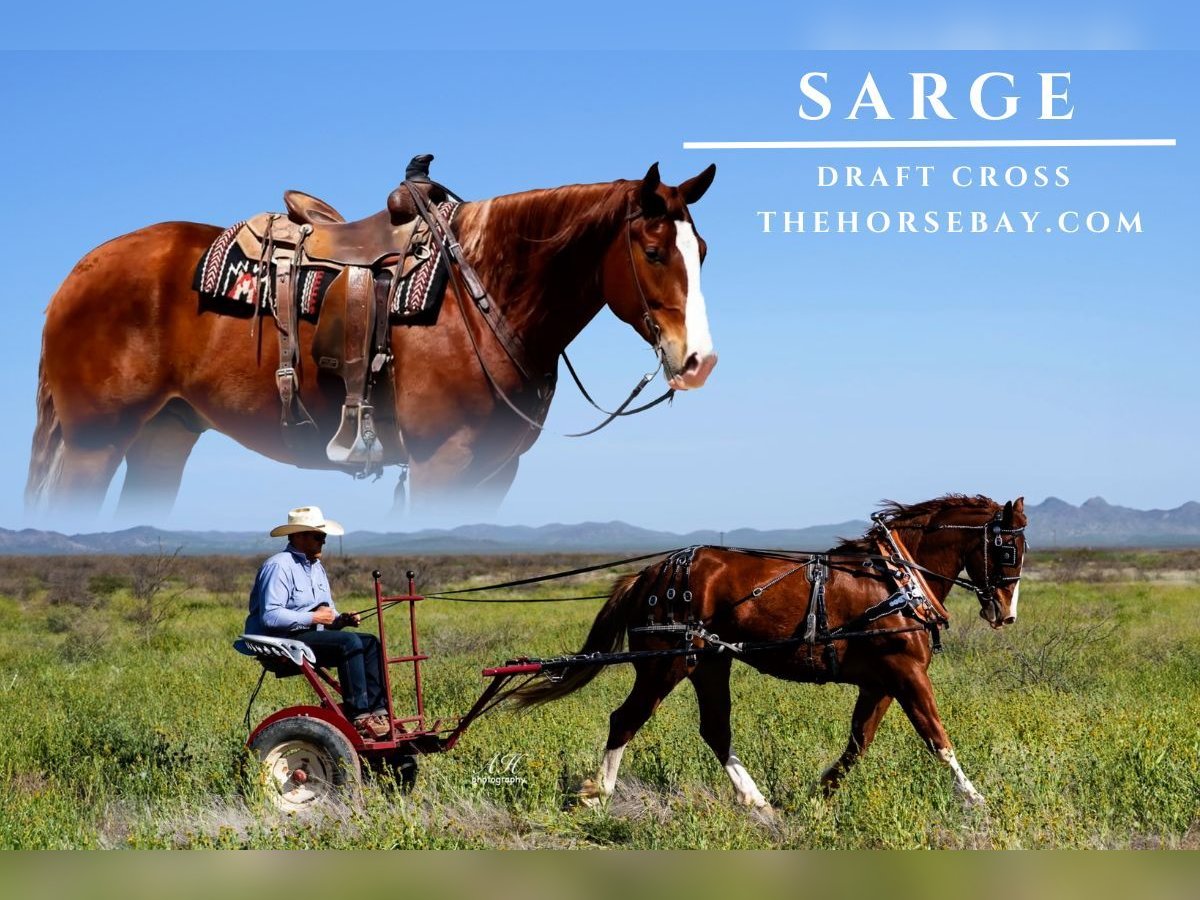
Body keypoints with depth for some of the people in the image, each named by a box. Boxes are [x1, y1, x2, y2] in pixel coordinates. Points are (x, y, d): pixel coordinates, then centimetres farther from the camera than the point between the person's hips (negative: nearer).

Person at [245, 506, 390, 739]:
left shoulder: (316, 568, 18)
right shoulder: (279, 567, -13)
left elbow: (327, 613, 22)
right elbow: (270, 617, -24)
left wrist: (341, 619, -2)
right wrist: (313, 618, -19)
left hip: (312, 636, 10)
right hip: (282, 641, -10)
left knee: (370, 642, -5)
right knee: (349, 642, -26)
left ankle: (378, 711, -12)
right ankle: (358, 716, -26)